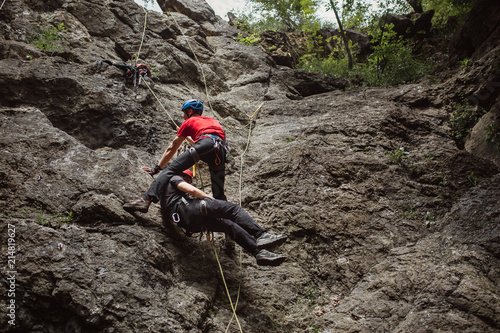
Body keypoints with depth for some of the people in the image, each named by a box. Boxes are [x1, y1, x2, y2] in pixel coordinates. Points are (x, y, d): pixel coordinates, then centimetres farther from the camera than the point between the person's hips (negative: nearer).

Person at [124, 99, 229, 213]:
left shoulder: (189, 121, 27)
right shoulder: (213, 120, 41)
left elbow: (171, 149, 29)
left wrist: (157, 168, 35)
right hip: (222, 150, 5)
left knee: (171, 169, -11)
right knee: (219, 194, 13)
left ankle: (147, 199, -29)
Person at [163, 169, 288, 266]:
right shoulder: (174, 178, 17)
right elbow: (192, 190, -1)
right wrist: (211, 199, 11)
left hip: (189, 223, 9)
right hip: (191, 209, -9)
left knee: (230, 224, 4)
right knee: (234, 208, -11)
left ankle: (259, 252, -11)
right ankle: (261, 235, -27)